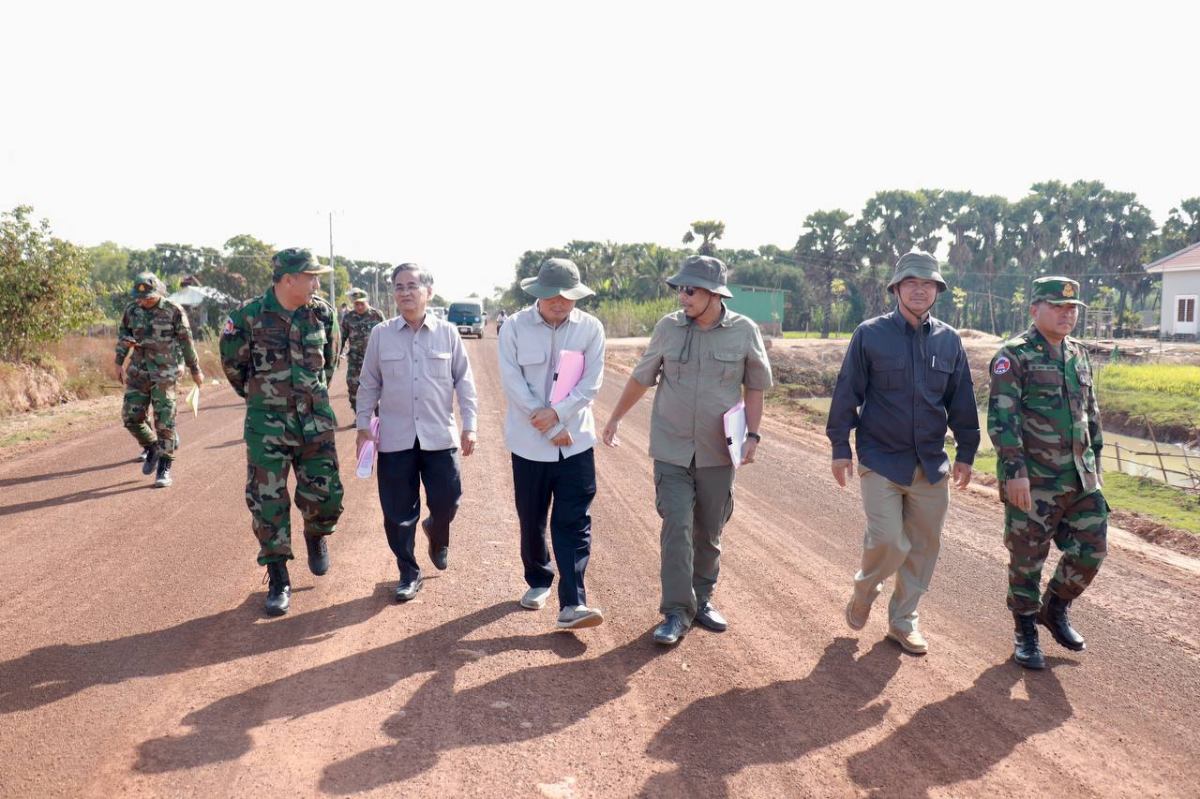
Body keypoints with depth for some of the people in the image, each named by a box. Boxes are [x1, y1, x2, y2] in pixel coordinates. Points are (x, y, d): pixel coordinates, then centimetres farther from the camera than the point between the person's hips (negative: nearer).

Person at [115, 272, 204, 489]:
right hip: (138, 372, 4)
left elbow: (187, 342, -1)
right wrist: (119, 363, 10)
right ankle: (151, 447, 28)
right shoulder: (132, 310, 5)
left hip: (164, 374, -4)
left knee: (164, 421, -4)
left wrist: (195, 369, 3)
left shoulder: (174, 312, -7)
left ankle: (164, 468, 4)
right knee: (131, 416, 1)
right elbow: (123, 336, 16)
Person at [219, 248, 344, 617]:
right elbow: (233, 364, 6)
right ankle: (278, 581, 15)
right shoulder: (249, 317, -10)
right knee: (267, 503, 1)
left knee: (325, 496, 2)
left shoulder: (323, 314, 0)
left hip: (316, 421, 2)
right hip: (267, 424, -2)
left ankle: (316, 536, 37)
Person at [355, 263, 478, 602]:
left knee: (446, 503, 4)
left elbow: (464, 381, 3)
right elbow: (369, 384, 7)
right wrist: (363, 425, 4)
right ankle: (409, 573, 22)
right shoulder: (380, 334, 0)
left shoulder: (447, 333, -1)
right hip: (395, 438, 0)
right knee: (398, 511, 5)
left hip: (439, 435, 0)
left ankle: (437, 536, 39)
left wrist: (469, 426, -1)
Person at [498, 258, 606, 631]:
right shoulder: (514, 327, -4)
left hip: (576, 443, 0)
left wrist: (557, 413, -19)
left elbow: (590, 384, -5)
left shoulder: (590, 328, -1)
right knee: (532, 521, 13)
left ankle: (572, 604, -5)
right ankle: (538, 581, 35)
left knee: (574, 524, -4)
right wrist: (550, 430, -12)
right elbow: (514, 385, -9)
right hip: (529, 444, 0)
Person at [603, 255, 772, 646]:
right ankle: (676, 612, 3)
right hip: (672, 450, 0)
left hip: (717, 452, 0)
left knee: (709, 532, 11)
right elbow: (641, 377, 10)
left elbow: (755, 386, 5)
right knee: (677, 528, -6)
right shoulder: (668, 327, -2)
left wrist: (752, 434, -4)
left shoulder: (744, 331, -5)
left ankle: (701, 600, 29)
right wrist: (615, 418, 17)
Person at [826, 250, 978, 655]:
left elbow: (962, 402, 12)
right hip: (881, 460, -4)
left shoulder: (949, 340, 6)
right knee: (889, 541, -11)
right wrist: (840, 448, -5)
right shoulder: (870, 334, -4)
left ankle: (903, 620, 26)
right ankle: (863, 592, 21)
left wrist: (966, 453, 12)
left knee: (924, 546, 9)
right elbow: (847, 394, -3)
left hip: (931, 465, 4)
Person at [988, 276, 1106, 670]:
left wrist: (1095, 460, 18)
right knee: (1027, 558, 4)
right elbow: (1001, 418, -17)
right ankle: (1025, 632, 21)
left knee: (1091, 549, 8)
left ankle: (1055, 608, 32)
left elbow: (1091, 412, 20)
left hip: (1080, 478, 7)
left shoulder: (1079, 354, 12)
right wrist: (1015, 471, -22)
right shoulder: (1013, 356, -10)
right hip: (1032, 481, -6)